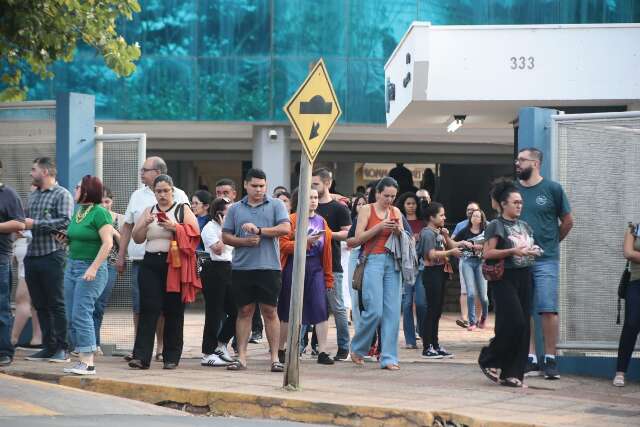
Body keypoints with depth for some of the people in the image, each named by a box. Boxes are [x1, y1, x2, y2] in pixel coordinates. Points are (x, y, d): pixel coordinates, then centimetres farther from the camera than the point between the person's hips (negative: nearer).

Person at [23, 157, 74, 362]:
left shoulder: (62, 194, -3)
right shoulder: (33, 196, 19)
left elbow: (65, 222, -15)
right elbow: (25, 220, 25)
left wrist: (35, 224, -17)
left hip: (52, 255, -7)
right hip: (32, 254, 7)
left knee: (56, 304, -4)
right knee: (40, 305, 8)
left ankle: (61, 349, -1)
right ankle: (48, 347, 12)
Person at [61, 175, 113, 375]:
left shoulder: (99, 212, -12)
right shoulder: (78, 211, 13)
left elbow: (107, 243, -18)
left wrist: (93, 268, -23)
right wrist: (66, 239, 6)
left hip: (90, 268, -9)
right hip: (72, 266, 9)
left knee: (81, 314, -13)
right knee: (71, 318, 6)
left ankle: (88, 362, -11)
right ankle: (82, 359, 10)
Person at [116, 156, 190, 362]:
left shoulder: (178, 196, 2)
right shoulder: (137, 195, 14)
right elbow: (127, 227, 17)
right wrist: (121, 255, 13)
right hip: (139, 260, 3)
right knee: (138, 307, 3)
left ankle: (161, 348, 9)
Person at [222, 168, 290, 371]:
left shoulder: (276, 205, 5)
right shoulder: (235, 208, 11)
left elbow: (285, 228, -8)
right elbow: (226, 236, 9)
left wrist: (259, 230, -14)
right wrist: (244, 241, -9)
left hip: (269, 267, -2)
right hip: (242, 268, 2)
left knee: (270, 311, 0)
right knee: (244, 311, 5)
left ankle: (275, 357, 3)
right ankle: (241, 357, 7)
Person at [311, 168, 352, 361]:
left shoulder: (339, 208, 0)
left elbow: (348, 233, -5)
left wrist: (328, 234, -18)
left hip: (331, 265, -5)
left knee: (337, 307, -1)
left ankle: (344, 349, 6)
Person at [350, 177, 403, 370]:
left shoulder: (396, 212, 14)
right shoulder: (367, 210, 1)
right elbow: (359, 238, -5)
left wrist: (399, 231, -4)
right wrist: (379, 227, -14)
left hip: (392, 263, 5)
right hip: (373, 261, -5)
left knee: (392, 311, -1)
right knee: (374, 310, -12)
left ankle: (388, 358, 2)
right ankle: (358, 349, 11)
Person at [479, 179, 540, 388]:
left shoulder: (524, 226, 17)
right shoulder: (496, 226, -4)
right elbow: (487, 253, -12)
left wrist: (534, 252, 7)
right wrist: (513, 251, -20)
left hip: (524, 277, 7)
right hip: (505, 278, -7)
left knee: (523, 327, 2)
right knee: (514, 322, -15)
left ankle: (512, 373, 7)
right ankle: (489, 360, 5)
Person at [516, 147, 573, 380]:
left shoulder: (552, 189, 1)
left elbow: (567, 221, 9)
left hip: (545, 259, -3)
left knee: (548, 310, -6)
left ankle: (550, 360, 0)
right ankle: (530, 359, 9)